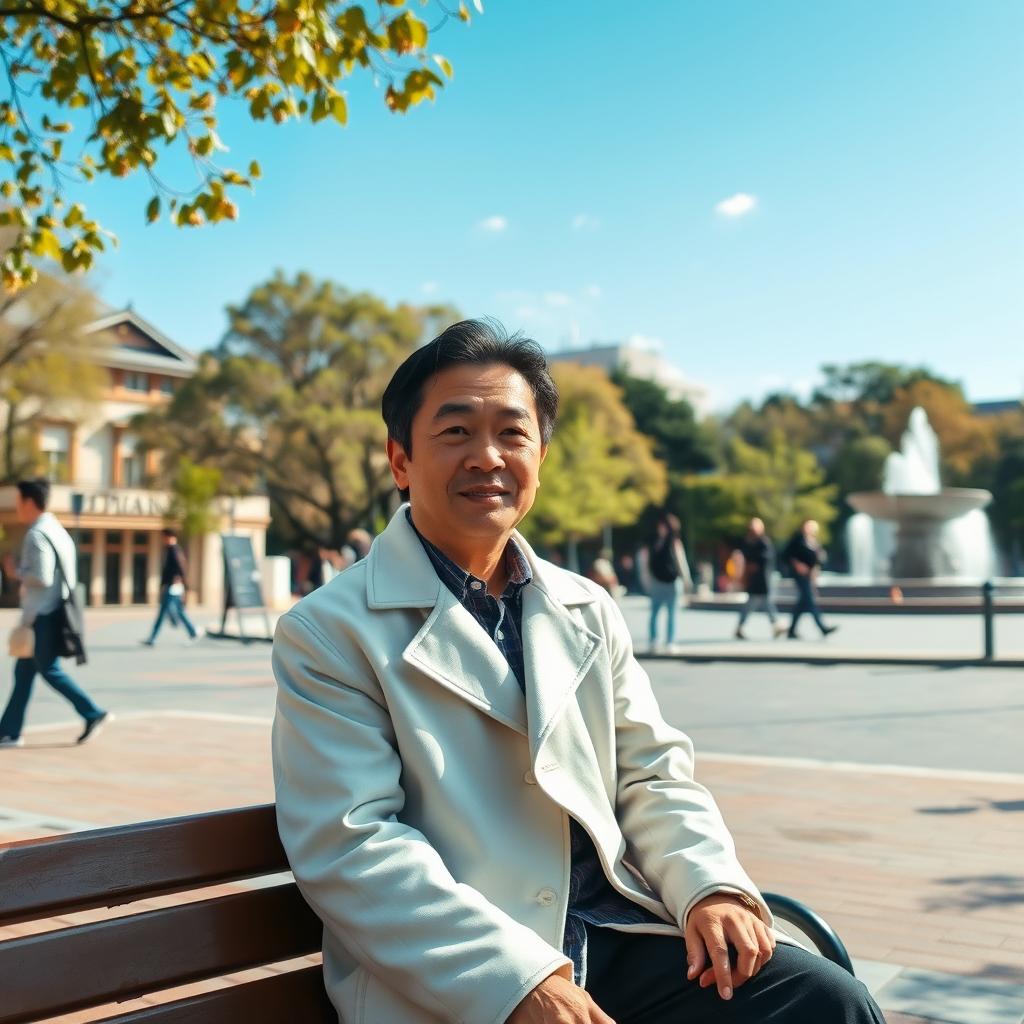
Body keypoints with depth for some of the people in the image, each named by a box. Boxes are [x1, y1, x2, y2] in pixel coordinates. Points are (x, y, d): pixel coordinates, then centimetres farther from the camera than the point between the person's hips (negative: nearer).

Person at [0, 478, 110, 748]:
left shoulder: (37, 534, -15)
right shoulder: (56, 529, 15)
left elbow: (42, 577, -23)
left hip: (43, 616, -10)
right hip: (50, 613, 10)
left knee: (49, 670, -3)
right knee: (23, 671, 11)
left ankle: (93, 714, 0)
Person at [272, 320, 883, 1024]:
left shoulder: (591, 613, 14)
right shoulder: (329, 633, -4)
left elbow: (652, 775, 15)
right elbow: (348, 845, -12)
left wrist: (711, 884, -6)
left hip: (620, 937, 6)